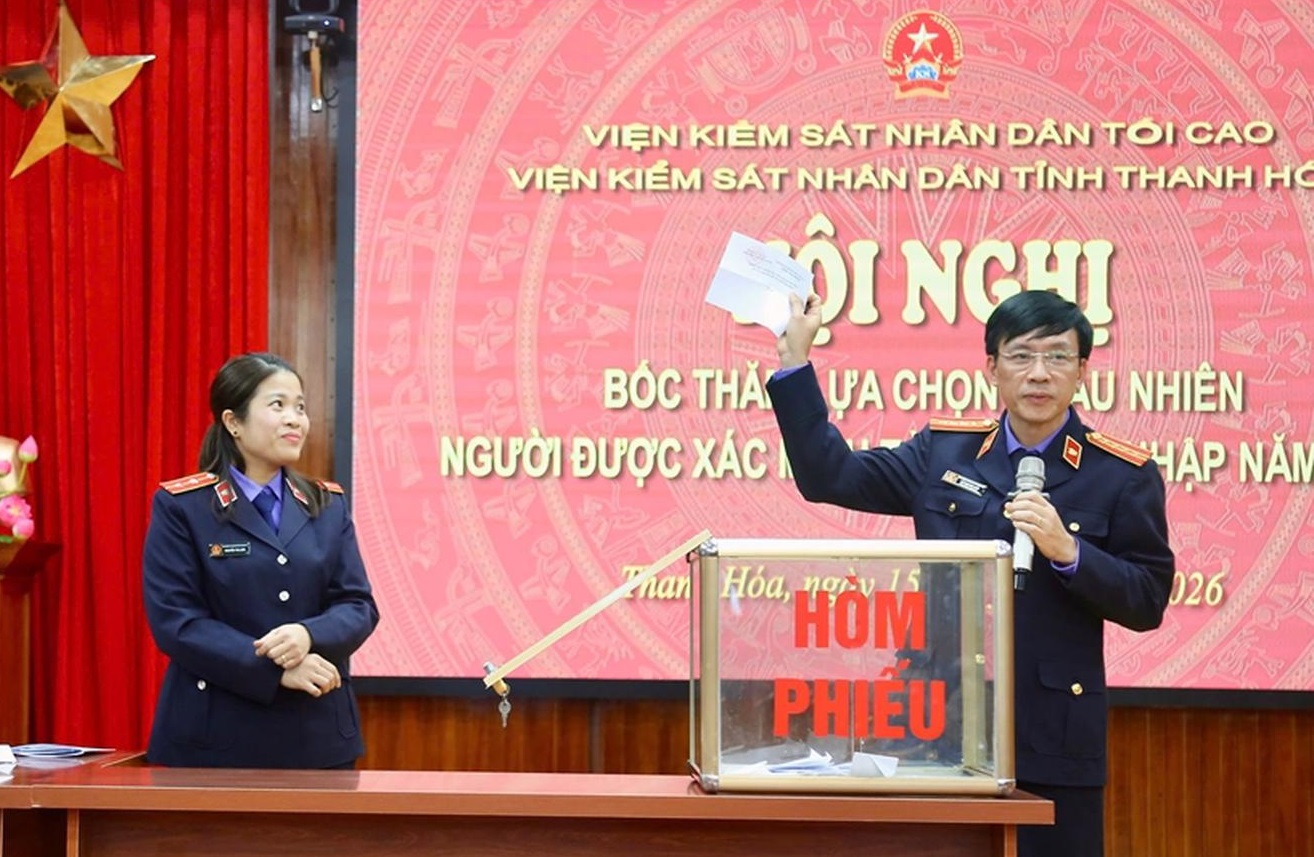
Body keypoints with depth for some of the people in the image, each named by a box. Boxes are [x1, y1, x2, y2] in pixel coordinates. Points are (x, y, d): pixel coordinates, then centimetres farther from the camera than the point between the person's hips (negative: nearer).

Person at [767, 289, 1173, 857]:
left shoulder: (1125, 476, 0)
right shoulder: (943, 450, 9)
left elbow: (1148, 603, -2)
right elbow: (828, 476, 9)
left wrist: (1067, 550, -18)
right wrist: (795, 361, 4)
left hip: (1054, 744, -2)